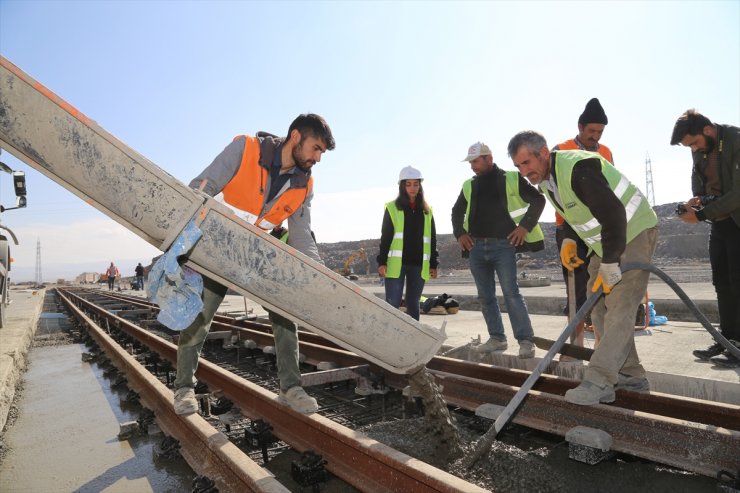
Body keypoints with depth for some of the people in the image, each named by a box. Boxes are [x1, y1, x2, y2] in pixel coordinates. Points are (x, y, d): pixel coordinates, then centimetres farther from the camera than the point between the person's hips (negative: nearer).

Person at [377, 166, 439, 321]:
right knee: (392, 304, -5)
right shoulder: (392, 208, 3)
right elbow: (385, 237, 0)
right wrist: (382, 261, -7)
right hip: (396, 264, -3)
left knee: (413, 304, 10)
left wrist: (433, 264, 9)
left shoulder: (426, 210, 13)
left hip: (419, 264, 3)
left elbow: (432, 239, 14)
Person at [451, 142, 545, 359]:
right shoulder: (469, 185, 14)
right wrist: (460, 233, 12)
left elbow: (538, 199, 3)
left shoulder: (511, 178, 1)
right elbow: (457, 211, 26)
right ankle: (497, 338, 18)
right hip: (476, 247, 5)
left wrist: (525, 226, -5)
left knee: (511, 293, -10)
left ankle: (526, 340, -2)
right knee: (485, 296, 8)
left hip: (503, 245, -5)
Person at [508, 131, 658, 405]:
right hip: (605, 240, 10)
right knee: (600, 307, 7)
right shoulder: (545, 178, 2)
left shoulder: (579, 169, -28)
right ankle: (630, 375, 17)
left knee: (620, 305, -16)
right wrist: (569, 240, -1)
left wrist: (609, 267, -27)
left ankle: (598, 382, -17)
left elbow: (614, 216, -31)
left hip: (634, 232, -9)